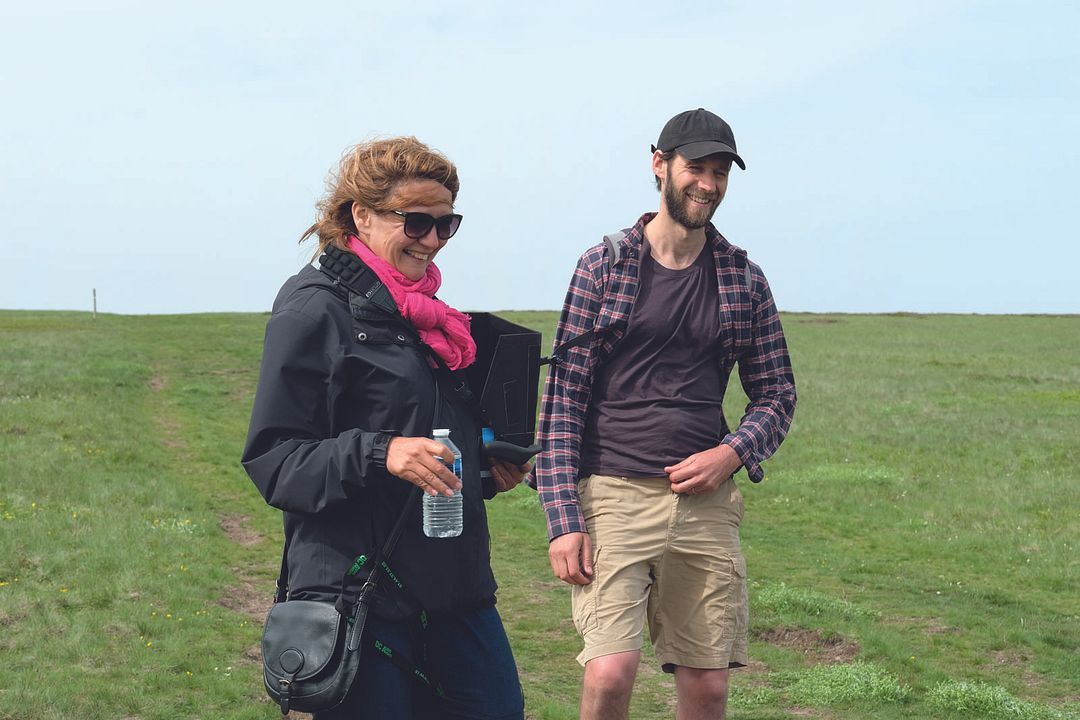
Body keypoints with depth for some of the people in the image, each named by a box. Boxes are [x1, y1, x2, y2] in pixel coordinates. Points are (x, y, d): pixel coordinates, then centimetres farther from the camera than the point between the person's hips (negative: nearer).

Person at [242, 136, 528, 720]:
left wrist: (492, 467, 11)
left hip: (453, 580, 8)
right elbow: (271, 459, -13)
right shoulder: (315, 310, -9)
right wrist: (377, 454, -26)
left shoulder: (422, 310, 16)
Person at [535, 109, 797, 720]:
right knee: (611, 671, -19)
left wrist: (732, 453, -5)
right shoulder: (603, 267, 2)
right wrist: (563, 519, -9)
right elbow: (563, 398, -1)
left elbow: (778, 395, 17)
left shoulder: (743, 279, 11)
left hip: (708, 502, 3)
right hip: (615, 494, -3)